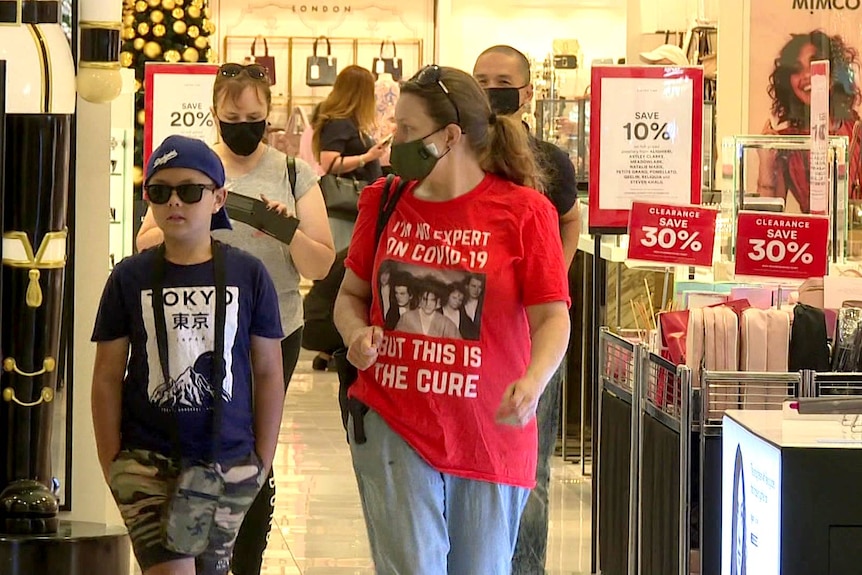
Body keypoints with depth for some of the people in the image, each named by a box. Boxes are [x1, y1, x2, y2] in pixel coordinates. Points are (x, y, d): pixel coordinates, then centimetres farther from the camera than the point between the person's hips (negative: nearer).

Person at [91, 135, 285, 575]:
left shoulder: (248, 275, 0)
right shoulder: (130, 278, 0)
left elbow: (268, 372, 6)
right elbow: (107, 377, 4)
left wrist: (264, 458, 5)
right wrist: (111, 464, 1)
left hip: (229, 464, 1)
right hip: (147, 462, -1)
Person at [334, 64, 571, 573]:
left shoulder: (524, 211, -5)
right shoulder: (384, 202, 5)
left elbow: (552, 319, -8)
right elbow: (351, 295, 16)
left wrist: (533, 383, -27)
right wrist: (358, 335, -8)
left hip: (490, 433, -1)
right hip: (393, 424, 1)